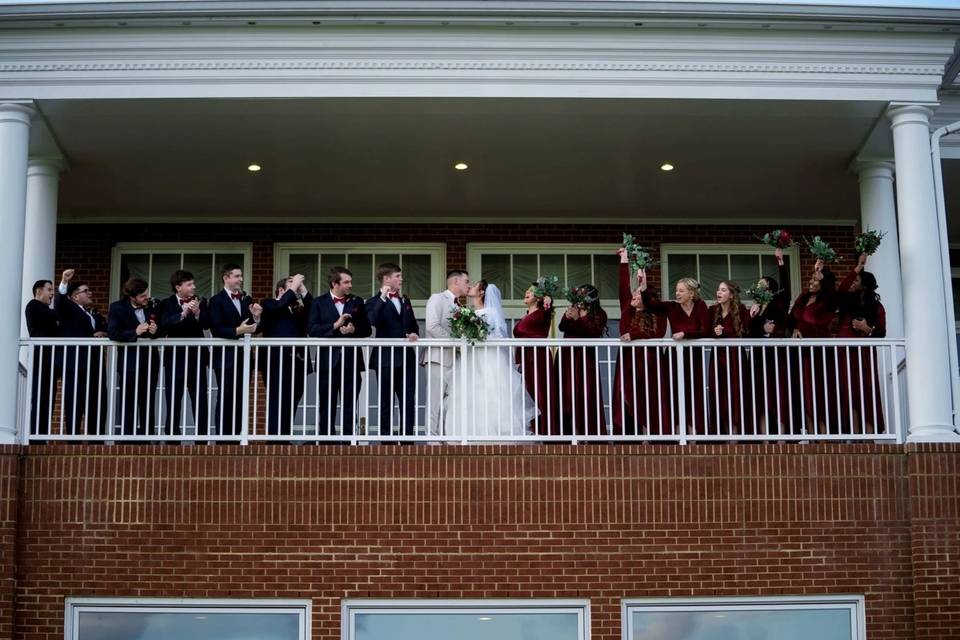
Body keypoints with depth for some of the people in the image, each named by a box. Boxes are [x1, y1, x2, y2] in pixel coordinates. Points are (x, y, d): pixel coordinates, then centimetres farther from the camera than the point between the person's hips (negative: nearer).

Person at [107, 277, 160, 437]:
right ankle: (128, 436, 5)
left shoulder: (151, 307, 9)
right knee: (128, 402, 0)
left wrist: (155, 331, -5)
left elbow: (159, 333, 19)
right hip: (129, 361, -4)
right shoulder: (117, 308, -4)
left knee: (148, 403, 9)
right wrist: (135, 332, -25)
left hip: (150, 360, 4)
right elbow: (112, 333, -15)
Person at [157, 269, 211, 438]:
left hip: (197, 358, 2)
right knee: (173, 402, 2)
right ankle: (172, 438, 8)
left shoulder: (200, 302, 8)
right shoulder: (166, 304, 1)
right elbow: (164, 324, -16)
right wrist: (183, 314, -26)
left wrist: (197, 313, -23)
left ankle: (202, 438, 4)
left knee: (201, 402, 0)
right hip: (175, 359, -2)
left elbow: (207, 324, -6)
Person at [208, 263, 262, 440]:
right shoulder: (217, 301, -6)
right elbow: (216, 330, -15)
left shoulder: (246, 299, 13)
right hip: (226, 357, -6)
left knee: (239, 398, 8)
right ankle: (223, 436, 3)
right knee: (226, 398, -2)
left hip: (243, 357, 6)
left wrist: (256, 317, -7)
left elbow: (253, 328, 12)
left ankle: (236, 434, 14)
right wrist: (237, 331, -24)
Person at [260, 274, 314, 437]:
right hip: (277, 362, -5)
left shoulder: (297, 309, 20)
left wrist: (302, 289, 3)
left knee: (291, 405, 2)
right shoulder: (268, 304, 7)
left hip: (297, 362, 5)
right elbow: (280, 306, -13)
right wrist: (294, 287, -6)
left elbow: (313, 311, 4)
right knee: (277, 403, -8)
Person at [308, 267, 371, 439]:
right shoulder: (319, 303, 3)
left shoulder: (357, 302, 10)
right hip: (328, 360, -1)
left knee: (350, 405, 2)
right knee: (327, 405, 4)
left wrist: (354, 330, -11)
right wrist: (335, 326, -16)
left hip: (351, 360, 1)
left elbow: (367, 329, 9)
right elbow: (312, 329, -7)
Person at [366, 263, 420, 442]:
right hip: (386, 359, -6)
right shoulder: (375, 303, -4)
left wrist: (414, 334, 0)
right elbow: (373, 321, -25)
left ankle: (407, 438, 8)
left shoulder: (405, 301, 17)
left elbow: (413, 325, 22)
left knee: (409, 403, 3)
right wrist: (382, 298, -29)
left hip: (406, 359, 6)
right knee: (386, 403, 2)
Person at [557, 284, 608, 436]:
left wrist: (578, 318, -19)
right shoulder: (573, 309, 16)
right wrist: (566, 317, -17)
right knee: (567, 392, -3)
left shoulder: (599, 314, 4)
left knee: (586, 394, -6)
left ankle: (590, 431, -4)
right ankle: (567, 431, -2)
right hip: (567, 355, 3)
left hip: (585, 357, -3)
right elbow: (562, 327, 3)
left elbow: (595, 332, -12)